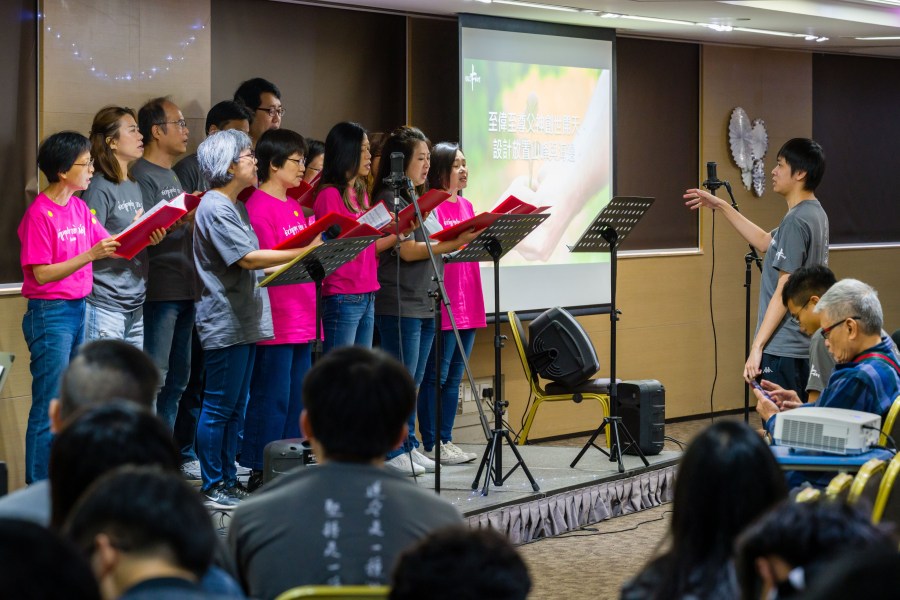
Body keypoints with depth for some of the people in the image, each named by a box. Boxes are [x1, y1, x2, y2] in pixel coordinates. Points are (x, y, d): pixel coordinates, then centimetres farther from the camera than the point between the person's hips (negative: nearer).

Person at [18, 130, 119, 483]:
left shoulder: (79, 207, 8)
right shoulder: (39, 214, -14)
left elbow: (110, 246, 10)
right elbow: (42, 273, -17)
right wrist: (90, 255, -25)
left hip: (80, 309, 8)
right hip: (50, 313, -8)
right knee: (50, 407, -5)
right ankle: (39, 488, 2)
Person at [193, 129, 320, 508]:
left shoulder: (237, 206, 18)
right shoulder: (215, 207, -13)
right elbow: (246, 259, -20)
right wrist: (303, 252, -21)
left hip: (244, 319, 10)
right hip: (224, 323, -10)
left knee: (236, 407, 12)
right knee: (219, 406, -5)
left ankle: (228, 480, 17)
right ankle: (212, 487, 0)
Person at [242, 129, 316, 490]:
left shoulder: (293, 206, 17)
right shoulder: (258, 206, -11)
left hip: (301, 318, 9)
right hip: (275, 320, -9)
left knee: (297, 394, 11)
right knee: (272, 395, -5)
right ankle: (261, 471, 2)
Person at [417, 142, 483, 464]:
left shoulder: (466, 206, 17)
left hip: (468, 303, 8)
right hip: (442, 302, -8)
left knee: (454, 376, 11)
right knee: (437, 375, -4)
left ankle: (446, 440, 16)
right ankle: (431, 445, 1)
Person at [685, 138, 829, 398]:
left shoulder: (796, 221, -17)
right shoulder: (816, 214, 12)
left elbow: (784, 291, -20)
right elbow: (764, 242, 26)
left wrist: (757, 346, -19)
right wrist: (722, 207, 25)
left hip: (782, 348, -10)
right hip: (804, 345, 10)